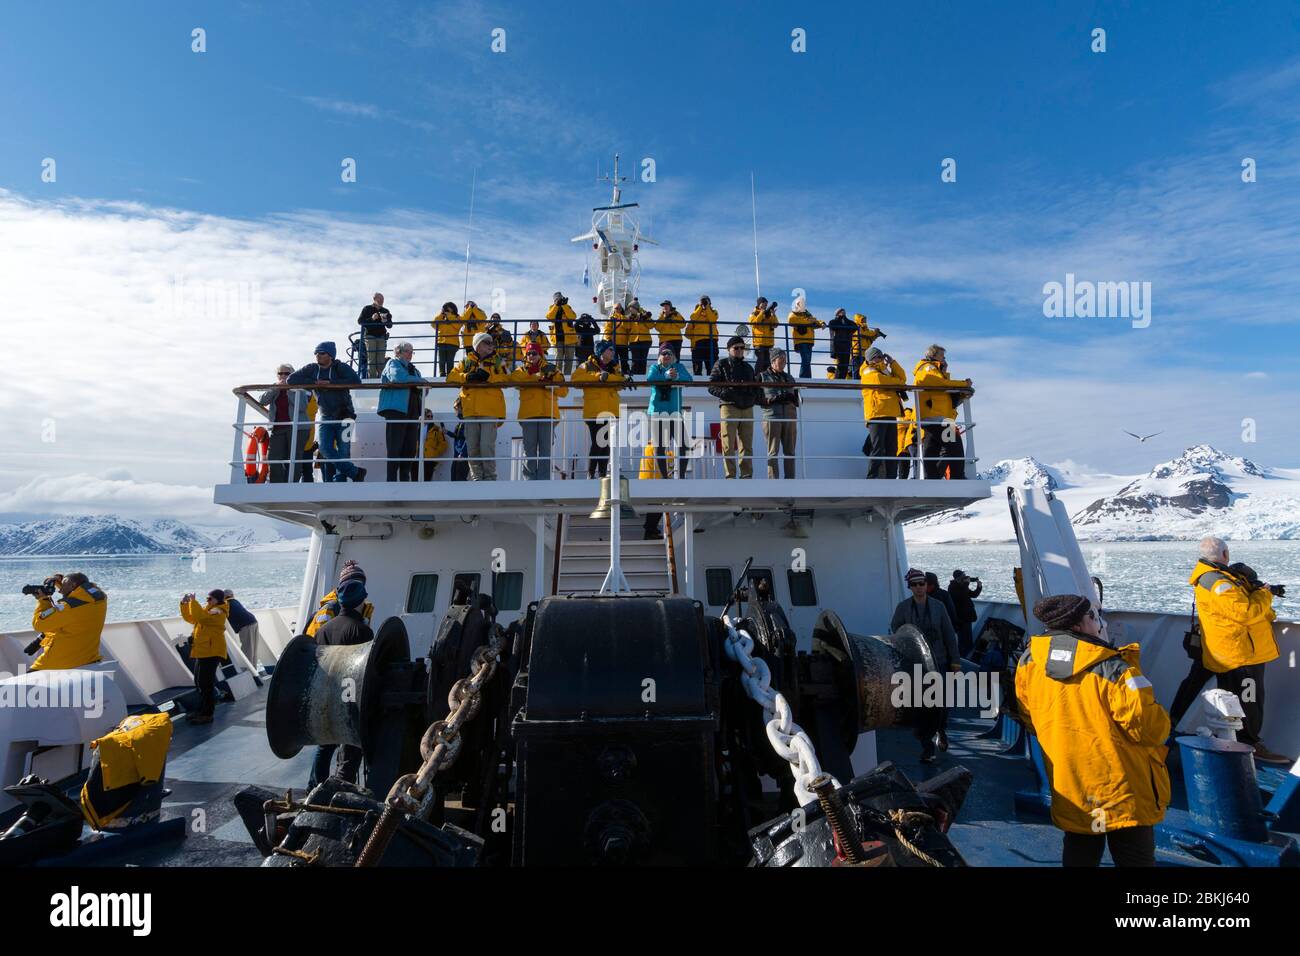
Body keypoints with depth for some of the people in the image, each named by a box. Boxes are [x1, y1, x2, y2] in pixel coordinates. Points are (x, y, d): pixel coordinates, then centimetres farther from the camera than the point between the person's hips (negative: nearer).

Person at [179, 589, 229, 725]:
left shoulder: (218, 612, -13)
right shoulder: (206, 609, 17)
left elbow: (201, 617, -30)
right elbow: (190, 618, 19)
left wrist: (193, 601, -24)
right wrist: (184, 604, 5)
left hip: (211, 652, -10)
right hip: (202, 651, 10)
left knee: (206, 683, -10)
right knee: (200, 682, 14)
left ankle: (207, 714, -5)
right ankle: (202, 711, 24)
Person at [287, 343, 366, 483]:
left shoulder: (341, 368, -4)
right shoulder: (311, 369, 7)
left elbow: (356, 381, -21)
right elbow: (291, 380, 2)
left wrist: (330, 383, -20)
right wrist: (314, 382, -8)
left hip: (344, 417, -4)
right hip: (326, 419, 4)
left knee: (343, 452, -5)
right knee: (325, 450, -11)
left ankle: (339, 481, 2)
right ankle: (355, 472, -2)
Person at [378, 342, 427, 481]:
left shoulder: (413, 369, 27)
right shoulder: (393, 364, 6)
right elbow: (397, 377, -17)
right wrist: (420, 380, -9)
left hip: (412, 412, 7)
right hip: (396, 411, -7)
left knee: (411, 449, 2)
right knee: (395, 449, -9)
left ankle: (405, 479, 6)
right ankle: (392, 480, -9)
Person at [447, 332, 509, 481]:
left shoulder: (497, 361, 14)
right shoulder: (466, 361, 17)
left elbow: (506, 379, 0)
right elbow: (451, 377, 8)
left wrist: (488, 376, -14)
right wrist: (467, 377, -9)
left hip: (490, 411, -2)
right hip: (470, 410, 2)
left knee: (487, 446, -9)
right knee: (473, 447, 4)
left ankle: (490, 477, 1)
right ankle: (476, 477, 13)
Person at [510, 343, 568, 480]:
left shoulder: (551, 370, 18)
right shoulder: (522, 370, 19)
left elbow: (564, 391, 10)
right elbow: (514, 378, -6)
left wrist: (552, 384, -10)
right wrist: (538, 376, -11)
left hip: (548, 413, 0)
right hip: (528, 414, 0)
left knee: (546, 448, -2)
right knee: (529, 448, 0)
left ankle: (544, 478, 0)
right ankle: (529, 478, 5)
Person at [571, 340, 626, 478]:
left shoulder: (615, 367, 18)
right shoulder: (587, 366, 5)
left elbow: (620, 380, 0)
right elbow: (576, 378, -11)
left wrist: (607, 376, -17)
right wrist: (598, 376, -14)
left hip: (611, 410, 5)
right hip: (594, 411, -5)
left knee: (607, 443, 7)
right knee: (597, 442, -11)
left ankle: (603, 472, 15)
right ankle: (590, 473, -3)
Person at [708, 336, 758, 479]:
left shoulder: (748, 367, 23)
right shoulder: (721, 364, 8)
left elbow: (755, 388, 29)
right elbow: (712, 387, -2)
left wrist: (754, 397, 5)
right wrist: (730, 395, -15)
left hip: (747, 409, 5)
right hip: (729, 407, -5)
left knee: (747, 445, 3)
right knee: (729, 446, -7)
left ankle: (747, 476, 7)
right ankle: (730, 476, -4)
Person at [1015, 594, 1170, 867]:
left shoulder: (1028, 663, -7)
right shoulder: (1112, 669, -22)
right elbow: (1150, 728, -17)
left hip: (1069, 794, 5)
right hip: (1124, 795, -4)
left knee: (1079, 856, 22)